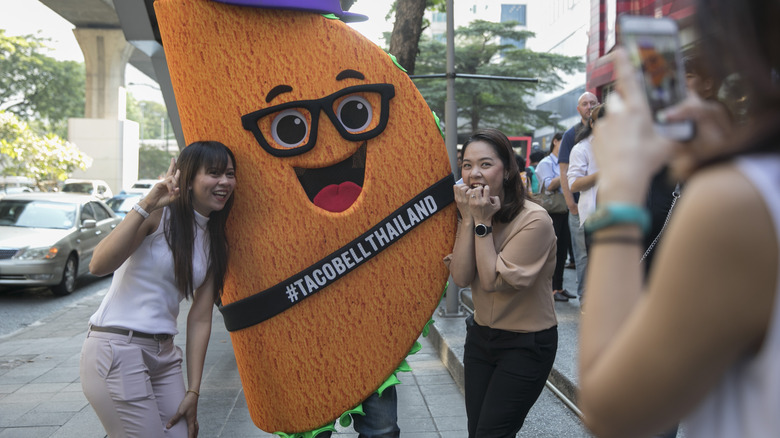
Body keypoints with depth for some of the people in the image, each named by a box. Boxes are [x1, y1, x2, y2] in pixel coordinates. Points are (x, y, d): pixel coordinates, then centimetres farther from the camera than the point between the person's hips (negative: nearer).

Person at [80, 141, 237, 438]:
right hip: (116, 349, -6)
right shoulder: (159, 214, -9)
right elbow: (99, 265, -23)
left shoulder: (215, 243, 9)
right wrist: (146, 205, -28)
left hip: (164, 354, 7)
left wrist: (193, 392, 1)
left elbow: (200, 318, 5)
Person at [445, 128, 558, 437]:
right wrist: (468, 219, -19)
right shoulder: (471, 213, -1)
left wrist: (483, 222, -23)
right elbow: (461, 278, -12)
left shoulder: (534, 220, -21)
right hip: (480, 336, 6)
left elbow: (493, 281, -24)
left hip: (526, 344, -6)